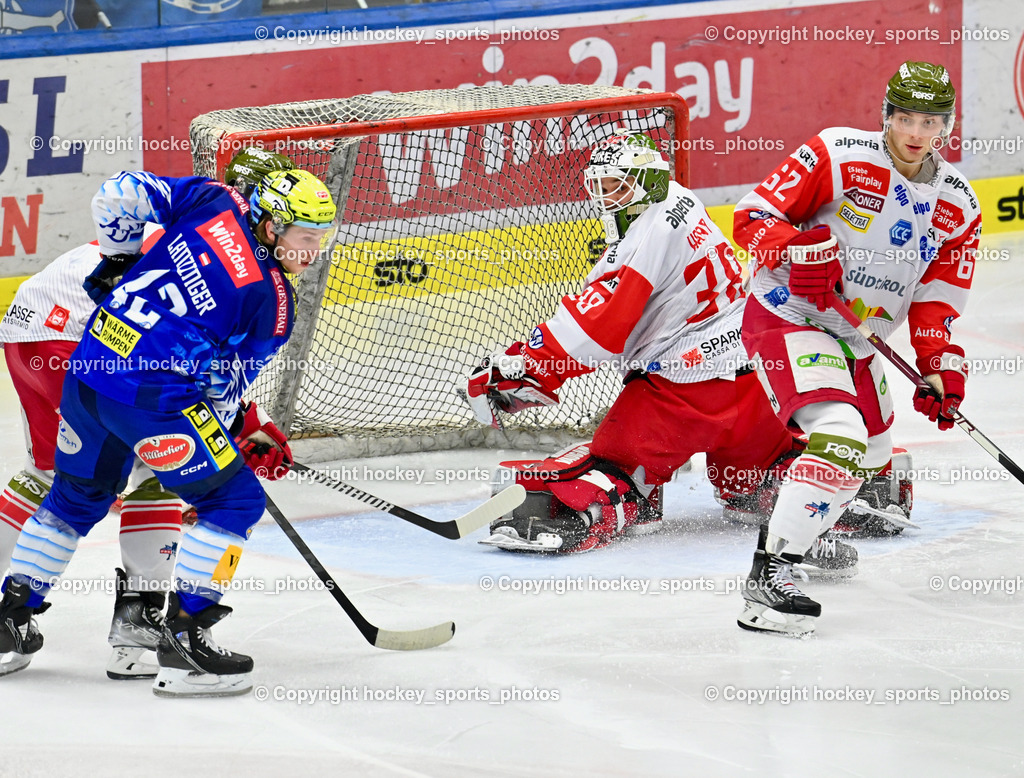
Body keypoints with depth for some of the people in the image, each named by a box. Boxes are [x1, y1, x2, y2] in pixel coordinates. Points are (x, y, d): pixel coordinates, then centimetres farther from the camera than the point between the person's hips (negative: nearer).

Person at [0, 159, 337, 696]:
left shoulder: (212, 202, 6)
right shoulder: (273, 304, -7)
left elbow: (118, 195, 8)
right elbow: (222, 388, -1)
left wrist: (119, 259, 23)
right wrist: (250, 431, 17)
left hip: (90, 365, 8)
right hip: (153, 392, -8)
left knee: (78, 494, 27)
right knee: (235, 500, 4)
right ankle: (183, 639, -1)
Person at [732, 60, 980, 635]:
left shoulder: (958, 206, 3)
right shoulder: (840, 156, -15)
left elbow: (935, 304, 6)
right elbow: (753, 215, -15)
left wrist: (941, 365, -8)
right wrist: (798, 250, -32)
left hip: (856, 343, 8)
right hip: (787, 319, -8)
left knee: (870, 457, 23)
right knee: (841, 436, -27)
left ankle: (798, 529, 50)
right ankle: (769, 578, -31)